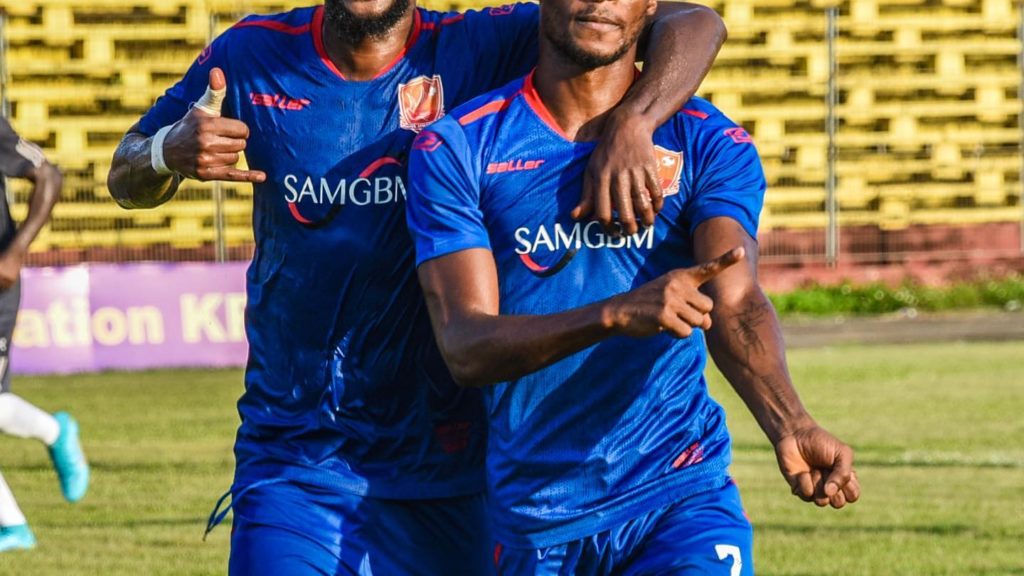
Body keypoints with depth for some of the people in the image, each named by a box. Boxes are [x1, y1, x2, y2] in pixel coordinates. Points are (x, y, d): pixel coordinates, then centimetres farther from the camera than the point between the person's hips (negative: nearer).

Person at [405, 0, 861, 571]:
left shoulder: (708, 143, 1)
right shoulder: (455, 149, 0)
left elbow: (735, 303, -16)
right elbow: (466, 347, -13)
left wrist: (789, 425, -38)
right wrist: (616, 314, -31)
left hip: (681, 501, -1)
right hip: (532, 518, 1)